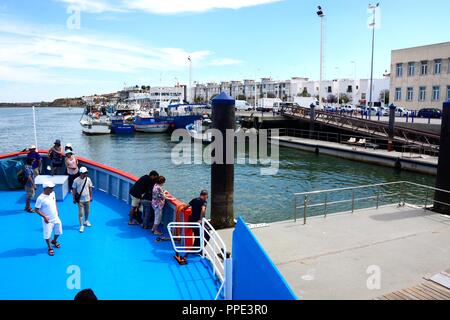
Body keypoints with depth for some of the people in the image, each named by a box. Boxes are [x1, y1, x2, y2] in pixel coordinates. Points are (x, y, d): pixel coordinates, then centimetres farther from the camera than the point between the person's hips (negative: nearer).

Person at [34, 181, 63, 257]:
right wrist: (44, 216, -23)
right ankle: (50, 248, 27)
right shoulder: (40, 198, -24)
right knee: (47, 235, 5)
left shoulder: (52, 193, -4)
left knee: (58, 231, 21)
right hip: (48, 220, -6)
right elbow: (36, 209, -18)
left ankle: (54, 241, 50)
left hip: (56, 218, 6)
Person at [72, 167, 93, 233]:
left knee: (87, 211, 16)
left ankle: (86, 221, 39)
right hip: (80, 199, -3)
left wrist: (91, 196, 10)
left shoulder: (88, 179, -3)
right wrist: (74, 198, -3)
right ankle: (81, 226, 3)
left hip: (87, 199, 3)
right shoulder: (76, 180, -11)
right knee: (80, 213, -3)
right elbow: (74, 190, -4)